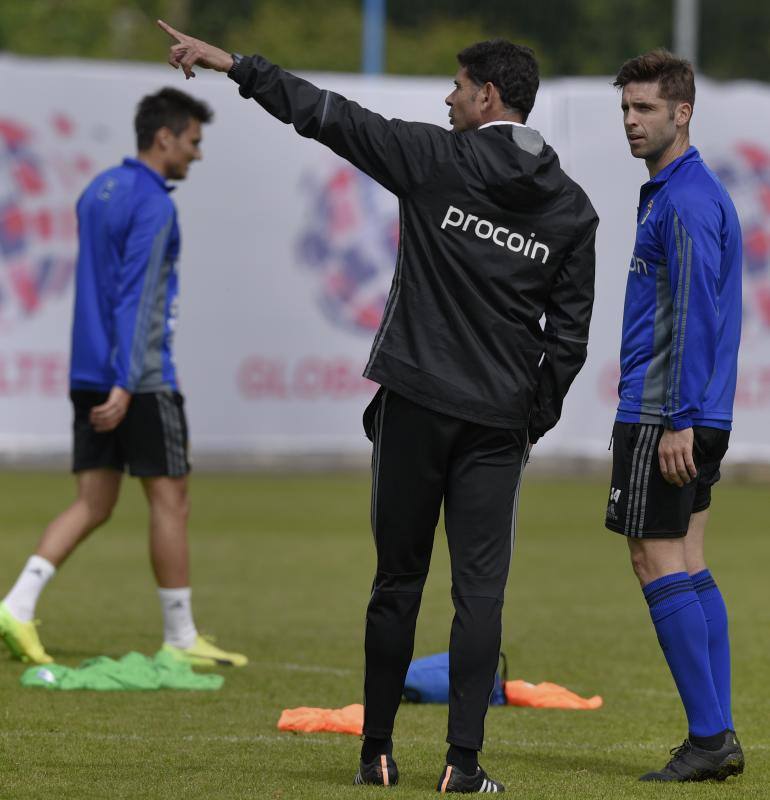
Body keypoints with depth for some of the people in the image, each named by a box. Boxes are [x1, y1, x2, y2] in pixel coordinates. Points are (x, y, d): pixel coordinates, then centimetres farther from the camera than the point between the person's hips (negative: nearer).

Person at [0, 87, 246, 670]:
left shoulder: (100, 191, 15)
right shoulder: (153, 204, -13)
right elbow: (139, 300, -20)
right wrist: (125, 385, -24)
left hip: (90, 376, 8)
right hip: (141, 378, -8)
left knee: (94, 503, 7)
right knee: (170, 501, 0)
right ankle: (181, 639, 6)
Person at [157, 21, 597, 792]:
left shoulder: (438, 159, -5)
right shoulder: (570, 207, 4)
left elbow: (329, 115, -4)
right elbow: (570, 331, 5)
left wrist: (235, 65, 5)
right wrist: (537, 416, 15)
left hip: (415, 406, -1)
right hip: (498, 424, 1)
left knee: (398, 582, 8)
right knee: (479, 589, 1)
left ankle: (376, 753, 14)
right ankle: (464, 762, -6)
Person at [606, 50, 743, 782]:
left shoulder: (685, 201, -14)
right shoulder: (682, 194, 18)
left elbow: (692, 317, -20)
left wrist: (678, 420, -22)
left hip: (664, 415, -10)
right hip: (693, 417, 10)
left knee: (660, 565, -9)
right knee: (688, 568, 9)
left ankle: (708, 735, -10)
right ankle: (716, 738, 9)